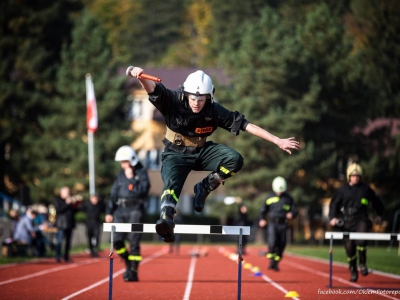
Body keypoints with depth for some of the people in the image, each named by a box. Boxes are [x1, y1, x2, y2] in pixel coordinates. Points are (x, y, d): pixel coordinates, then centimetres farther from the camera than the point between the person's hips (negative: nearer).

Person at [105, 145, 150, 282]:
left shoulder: (141, 173, -2)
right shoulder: (121, 175, 15)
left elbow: (143, 191, -15)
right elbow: (113, 194, 17)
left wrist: (131, 179, -15)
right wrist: (109, 212, 12)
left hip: (134, 211, -5)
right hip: (120, 211, 5)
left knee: (134, 242, -6)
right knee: (117, 240, -2)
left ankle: (133, 272, -1)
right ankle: (128, 263, 19)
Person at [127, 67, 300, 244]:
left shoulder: (214, 111, -14)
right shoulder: (173, 102, -18)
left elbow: (245, 125, -14)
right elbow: (153, 89, -33)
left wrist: (277, 141, -16)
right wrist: (140, 76, -58)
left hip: (202, 152, 3)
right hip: (176, 154, -3)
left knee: (235, 160, -21)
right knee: (172, 182, -32)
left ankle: (204, 188, -1)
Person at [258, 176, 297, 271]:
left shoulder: (288, 198, 6)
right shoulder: (270, 197, 6)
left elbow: (295, 210, 11)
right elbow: (263, 210, 15)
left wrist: (292, 214, -12)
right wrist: (262, 219, -2)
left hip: (283, 224, 1)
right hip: (272, 223, -1)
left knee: (281, 245, 3)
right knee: (272, 242, -20)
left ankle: (276, 263, 19)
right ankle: (271, 261, -6)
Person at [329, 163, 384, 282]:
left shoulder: (365, 189, 8)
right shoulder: (343, 190, 6)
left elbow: (376, 201, 23)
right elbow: (334, 204, 9)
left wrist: (379, 214, 32)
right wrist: (333, 217, -6)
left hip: (361, 220, -1)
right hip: (347, 222, 1)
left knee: (361, 241, -26)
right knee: (350, 248, 0)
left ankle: (362, 264, -5)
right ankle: (353, 272, 15)